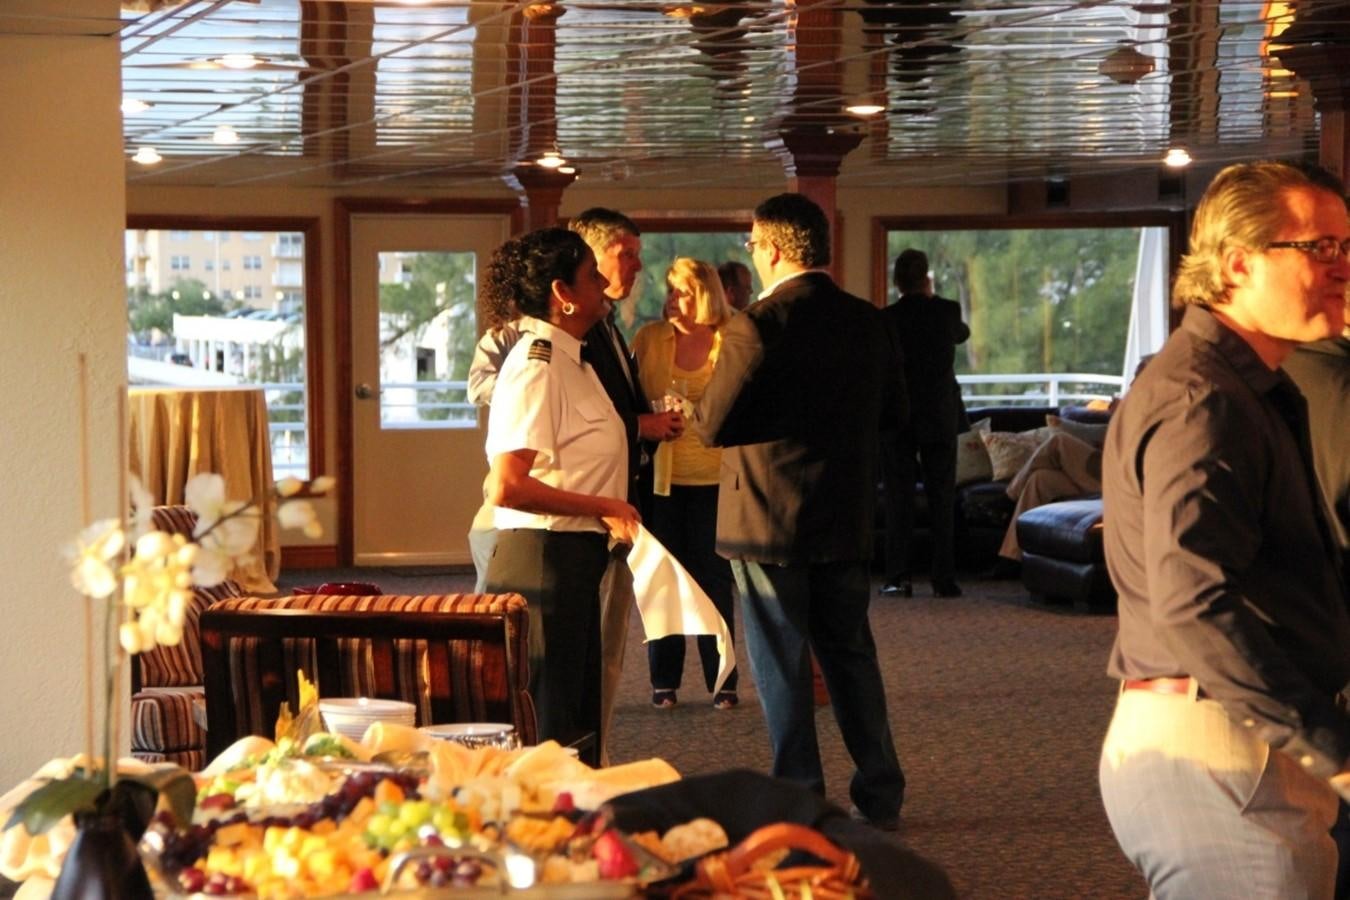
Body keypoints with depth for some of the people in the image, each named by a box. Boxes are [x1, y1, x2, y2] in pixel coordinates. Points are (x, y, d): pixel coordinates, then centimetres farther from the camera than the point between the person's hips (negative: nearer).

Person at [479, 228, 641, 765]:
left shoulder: (567, 359, 13)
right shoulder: (537, 366, -17)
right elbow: (506, 487, -25)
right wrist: (603, 508, -19)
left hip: (574, 558, 10)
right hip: (544, 557, -10)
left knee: (581, 717, 16)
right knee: (549, 727, -4)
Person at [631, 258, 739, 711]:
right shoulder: (649, 338, 4)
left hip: (712, 475, -2)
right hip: (660, 474, 2)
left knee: (713, 577, 2)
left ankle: (722, 680, 11)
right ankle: (664, 681, 13)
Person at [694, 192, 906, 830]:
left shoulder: (757, 326, -17)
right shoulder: (867, 322, 2)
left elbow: (713, 424, -16)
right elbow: (893, 408, 13)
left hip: (768, 520, -6)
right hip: (846, 522, 6)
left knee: (783, 666, 3)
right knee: (851, 655, 16)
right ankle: (880, 796, 20)